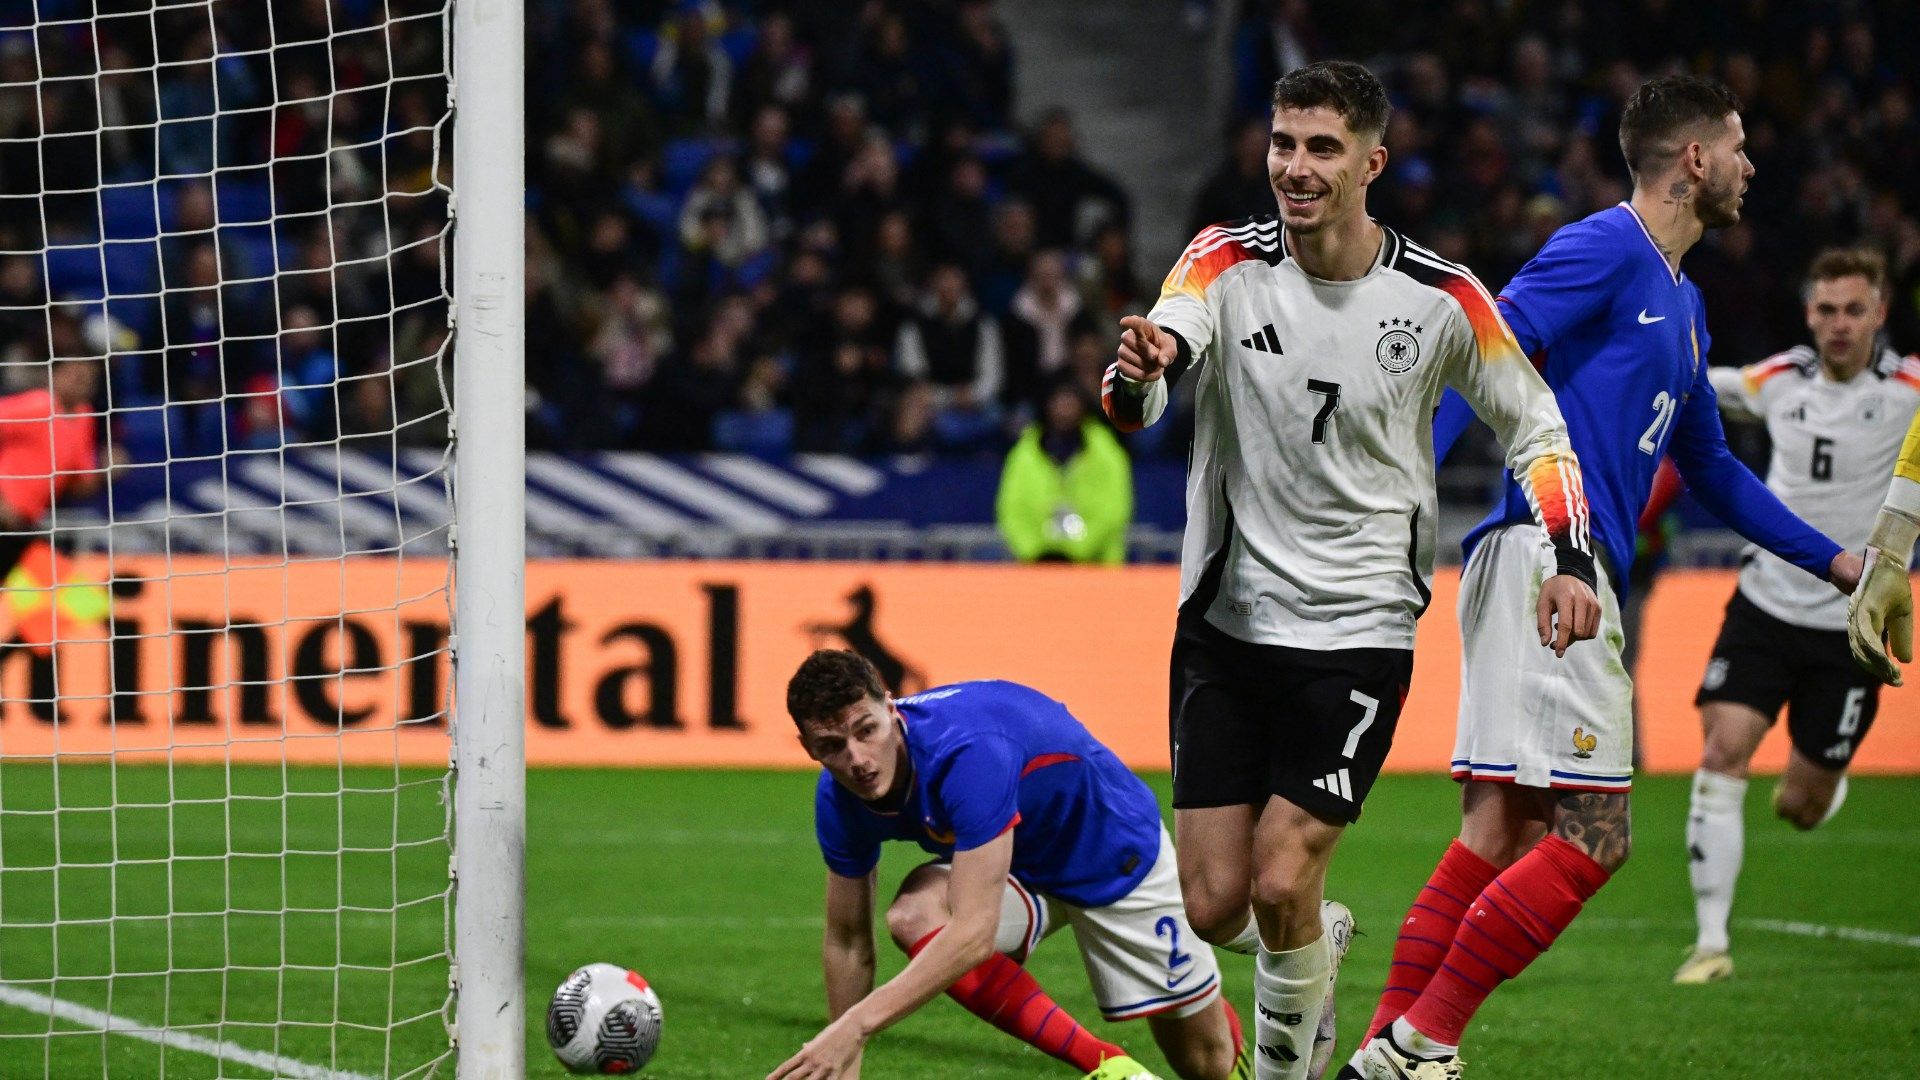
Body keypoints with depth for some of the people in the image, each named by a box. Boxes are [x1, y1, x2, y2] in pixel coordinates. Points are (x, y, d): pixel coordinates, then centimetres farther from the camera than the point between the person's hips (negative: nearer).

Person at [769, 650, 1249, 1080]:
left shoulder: (970, 749, -41)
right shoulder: (839, 797, -20)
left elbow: (973, 933, -46)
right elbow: (847, 942, -6)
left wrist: (855, 1027, -49)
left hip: (1115, 851, -5)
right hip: (1021, 868, 5)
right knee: (912, 917, -29)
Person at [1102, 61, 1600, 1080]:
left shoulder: (1439, 297, -7)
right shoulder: (1229, 262, -7)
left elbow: (1536, 428, 8)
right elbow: (1139, 397, -23)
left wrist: (1570, 559, -7)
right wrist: (1137, 374, -48)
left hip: (1360, 631, -2)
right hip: (1227, 620, 2)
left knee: (1280, 884, -15)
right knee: (1216, 905, 1)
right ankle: (1316, 945, 35)